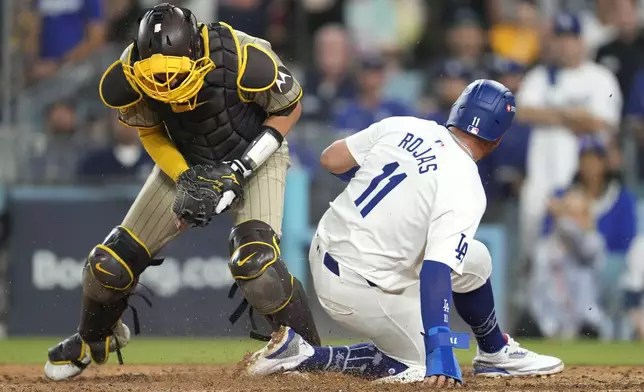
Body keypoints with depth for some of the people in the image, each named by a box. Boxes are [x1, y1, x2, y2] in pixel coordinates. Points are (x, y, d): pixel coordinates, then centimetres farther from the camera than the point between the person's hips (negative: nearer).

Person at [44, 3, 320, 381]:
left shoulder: (244, 59, -36)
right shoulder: (129, 76, -26)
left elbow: (289, 108, -16)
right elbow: (149, 130, -4)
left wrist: (240, 169, -23)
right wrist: (184, 178, -20)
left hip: (254, 155, -4)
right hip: (186, 161, 4)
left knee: (256, 261, -29)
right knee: (112, 262, 0)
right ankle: (93, 341, 32)